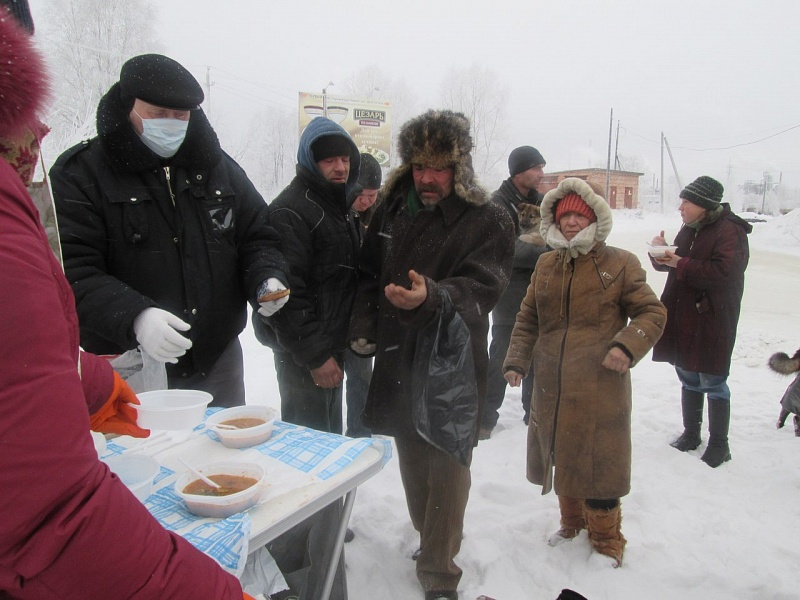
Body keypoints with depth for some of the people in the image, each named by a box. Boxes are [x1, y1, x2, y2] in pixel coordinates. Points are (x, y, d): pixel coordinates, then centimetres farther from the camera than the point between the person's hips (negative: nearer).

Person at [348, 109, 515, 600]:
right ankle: (430, 539, 41)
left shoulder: (489, 221, -8)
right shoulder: (393, 210, 7)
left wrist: (432, 297, -42)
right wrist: (363, 327, 2)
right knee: (412, 460, 18)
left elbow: (480, 288, -22)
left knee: (447, 468, 0)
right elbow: (369, 274, 16)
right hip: (398, 362, 5)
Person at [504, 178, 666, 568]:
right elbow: (527, 318, 14)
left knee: (598, 464, 3)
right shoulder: (546, 265, 9)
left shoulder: (620, 264, -4)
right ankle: (572, 523, 40)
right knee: (561, 458, 17)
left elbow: (652, 312, -1)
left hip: (601, 387, -4)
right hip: (552, 386, 5)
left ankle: (606, 541, 26)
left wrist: (628, 345, -18)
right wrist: (516, 360, 4)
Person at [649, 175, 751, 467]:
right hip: (683, 317, 7)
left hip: (712, 320, -7)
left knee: (712, 381, 2)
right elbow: (677, 263, 16)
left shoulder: (730, 231, -13)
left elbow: (723, 271, -25)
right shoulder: (689, 229, 10)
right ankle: (691, 433, 31)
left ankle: (719, 444, 16)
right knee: (688, 377, 16)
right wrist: (662, 253, -5)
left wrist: (680, 263, -21)